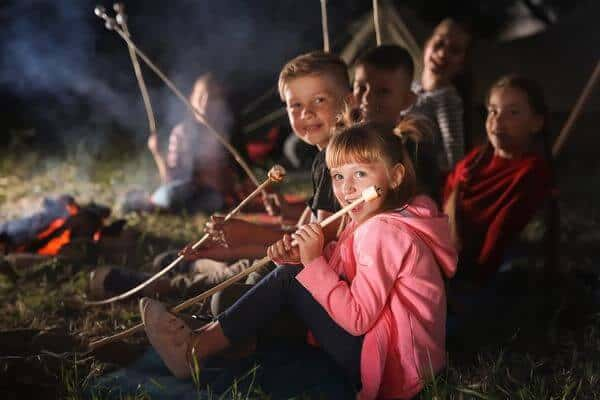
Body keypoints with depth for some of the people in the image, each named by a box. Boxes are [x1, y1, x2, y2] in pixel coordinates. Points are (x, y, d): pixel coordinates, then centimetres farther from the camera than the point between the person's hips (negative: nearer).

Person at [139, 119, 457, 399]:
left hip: (392, 365, -10)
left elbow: (357, 319, -24)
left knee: (288, 280, -10)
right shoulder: (375, 220, 13)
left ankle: (194, 349, -4)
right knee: (293, 271, 11)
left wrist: (314, 262, -20)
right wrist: (300, 255, -10)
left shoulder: (384, 232, -20)